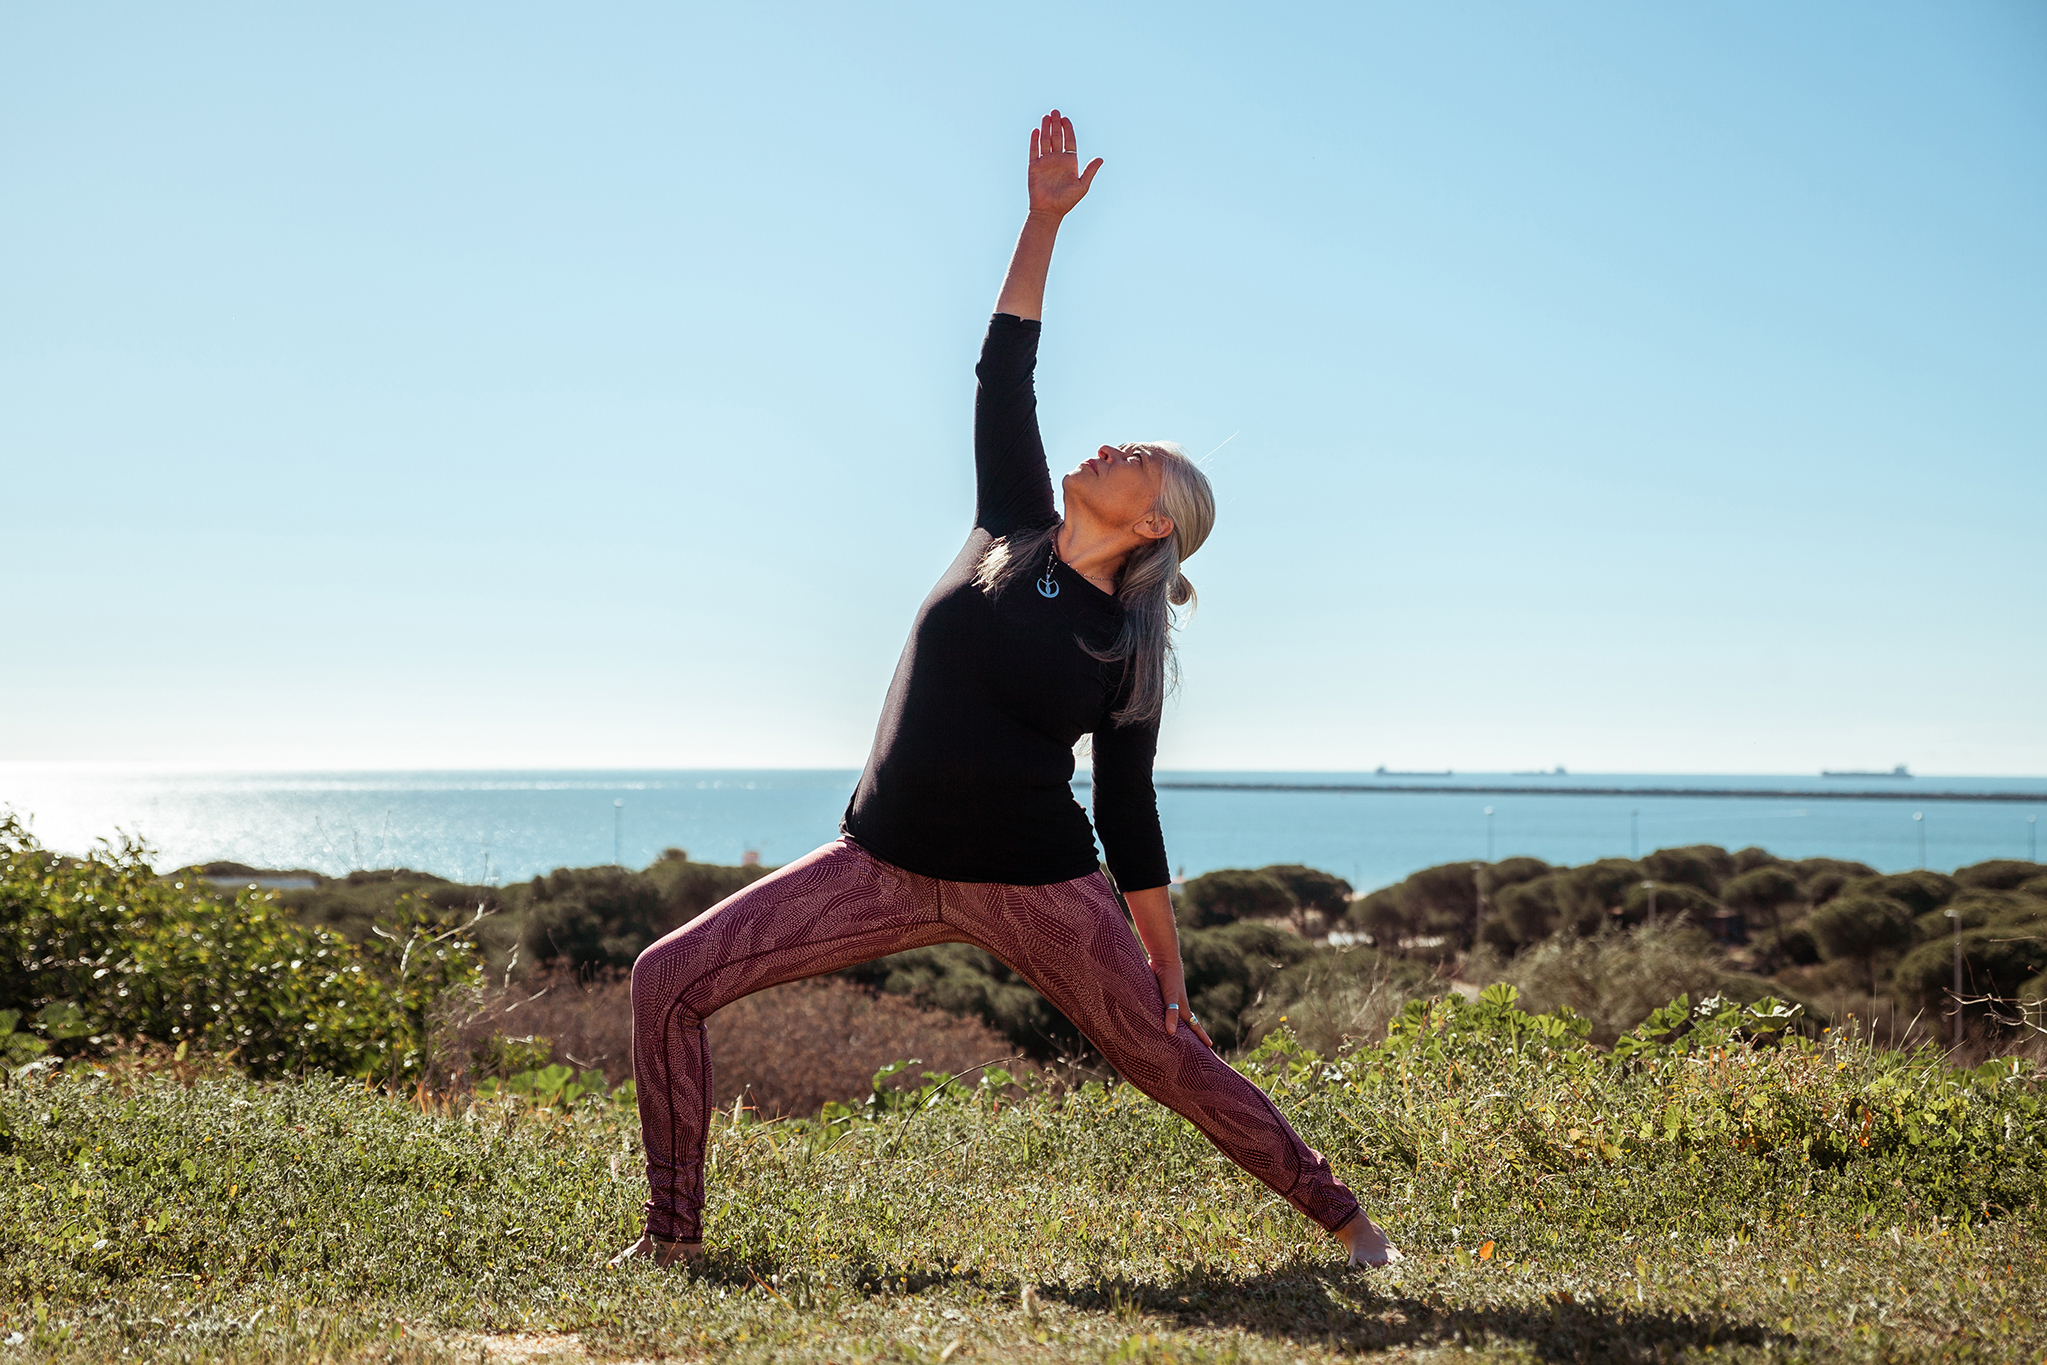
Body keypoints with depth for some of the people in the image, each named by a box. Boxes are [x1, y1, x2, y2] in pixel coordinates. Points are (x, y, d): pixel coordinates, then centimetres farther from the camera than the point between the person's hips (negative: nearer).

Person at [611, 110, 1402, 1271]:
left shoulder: (1128, 651, -3)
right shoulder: (1010, 533, 5)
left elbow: (1130, 820, 3)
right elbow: (1005, 375, 3)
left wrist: (1169, 969, 3)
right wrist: (1045, 217, 1)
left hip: (1035, 885, -3)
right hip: (888, 867, 4)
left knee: (1174, 1063, 2)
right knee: (670, 981, -6)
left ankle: (1343, 1217, 23)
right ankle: (674, 1236, 7)